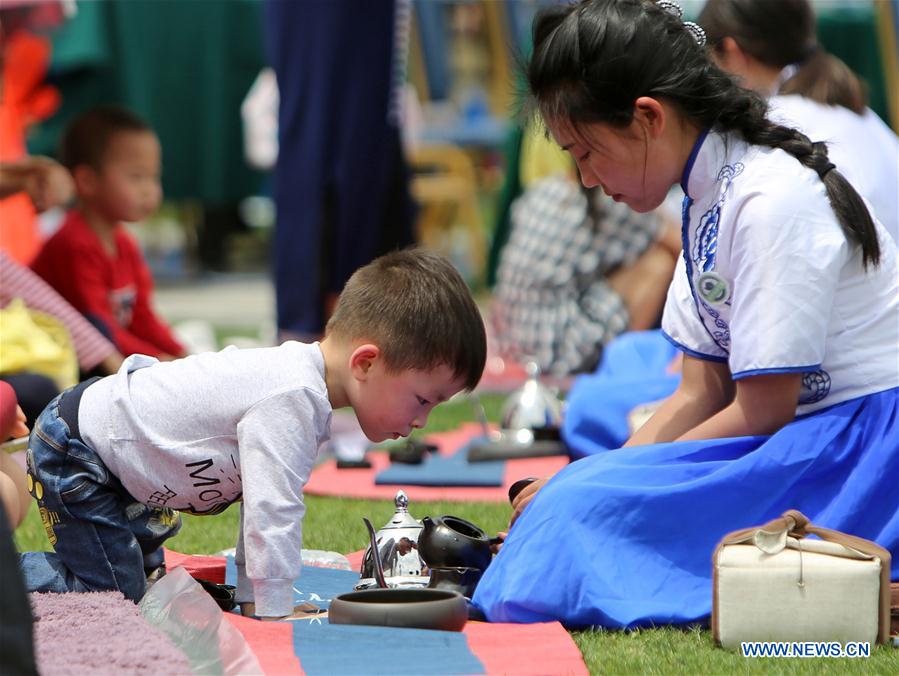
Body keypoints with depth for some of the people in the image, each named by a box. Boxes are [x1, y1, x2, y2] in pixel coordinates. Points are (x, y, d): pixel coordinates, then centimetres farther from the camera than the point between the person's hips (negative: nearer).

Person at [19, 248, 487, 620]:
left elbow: (265, 501, 7)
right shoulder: (291, 400, -31)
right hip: (73, 450, -10)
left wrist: (252, 595, 6)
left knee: (141, 576, 24)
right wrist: (275, 612, -27)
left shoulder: (303, 380, 0)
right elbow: (272, 513, -33)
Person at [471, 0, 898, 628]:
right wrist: (582, 485, 0)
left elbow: (762, 411, -17)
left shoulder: (771, 202, -18)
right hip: (801, 433, 10)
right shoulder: (712, 198, 11)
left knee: (586, 511, -22)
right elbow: (704, 394, 12)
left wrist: (611, 487, -10)